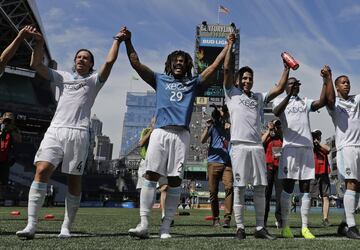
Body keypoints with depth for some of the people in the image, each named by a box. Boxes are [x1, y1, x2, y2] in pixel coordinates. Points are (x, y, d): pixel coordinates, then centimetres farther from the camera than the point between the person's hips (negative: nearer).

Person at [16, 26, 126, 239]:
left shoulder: (94, 80, 15)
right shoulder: (63, 77, 23)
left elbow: (109, 62, 0)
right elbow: (36, 65, 16)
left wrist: (118, 40, 2)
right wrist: (39, 43, 6)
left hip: (79, 133, -2)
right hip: (55, 130, 2)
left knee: (74, 180, -2)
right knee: (42, 170, -16)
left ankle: (67, 228, 4)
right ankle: (31, 225, -17)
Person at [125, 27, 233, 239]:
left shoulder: (193, 83, 21)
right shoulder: (160, 80, 21)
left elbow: (215, 66, 18)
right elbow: (136, 64, 17)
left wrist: (229, 45, 16)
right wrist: (128, 41, 11)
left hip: (181, 134, 1)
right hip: (160, 132, 0)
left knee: (175, 180, -2)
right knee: (151, 175, -10)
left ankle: (166, 227, 2)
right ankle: (144, 224, -10)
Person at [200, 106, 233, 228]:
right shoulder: (213, 125, 8)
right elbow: (203, 140, -2)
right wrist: (207, 127, -16)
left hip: (228, 163, 1)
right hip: (214, 162, -1)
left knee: (229, 187, -15)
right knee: (213, 191, 2)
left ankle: (227, 218, -15)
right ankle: (215, 218, 13)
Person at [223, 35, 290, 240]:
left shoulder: (259, 97, 20)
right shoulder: (232, 93, 9)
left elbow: (280, 89, 17)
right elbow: (227, 69, 0)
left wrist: (286, 68, 12)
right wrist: (230, 45, 3)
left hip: (257, 147, 4)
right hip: (240, 146, -4)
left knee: (260, 188, 4)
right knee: (239, 188, -1)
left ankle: (260, 228, 12)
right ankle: (240, 227, 6)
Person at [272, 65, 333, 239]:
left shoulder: (305, 102, 20)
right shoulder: (280, 101, 9)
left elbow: (321, 102, 0)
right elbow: (276, 112, -15)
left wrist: (326, 80, -8)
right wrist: (289, 95, -29)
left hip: (307, 148, 4)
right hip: (290, 147, -4)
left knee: (305, 188, 3)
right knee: (287, 188, -2)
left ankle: (305, 227, 6)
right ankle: (285, 226, 3)